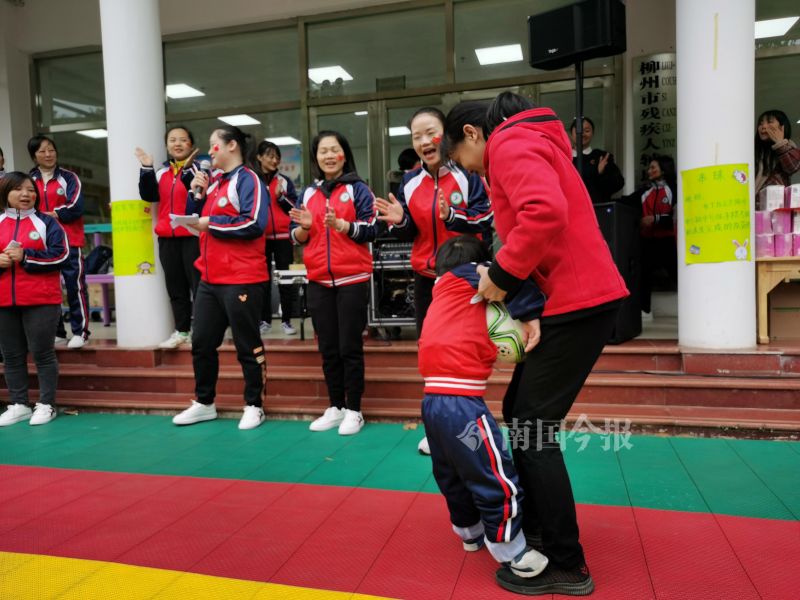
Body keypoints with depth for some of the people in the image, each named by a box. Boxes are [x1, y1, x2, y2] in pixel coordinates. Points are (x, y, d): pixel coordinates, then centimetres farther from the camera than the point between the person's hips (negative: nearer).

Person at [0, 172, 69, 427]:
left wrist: (25, 256, -14)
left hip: (41, 300, -4)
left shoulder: (46, 222, 1)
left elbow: (61, 255, -8)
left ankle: (46, 405, 8)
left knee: (42, 352, -1)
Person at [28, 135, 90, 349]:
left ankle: (80, 332, 0)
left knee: (75, 285, -4)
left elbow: (76, 208, -9)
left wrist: (51, 214, -8)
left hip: (69, 241, -3)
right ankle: (55, 331, 16)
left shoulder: (69, 178, 2)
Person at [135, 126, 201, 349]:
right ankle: (181, 331, 20)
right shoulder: (162, 171, 15)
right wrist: (147, 169, -6)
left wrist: (187, 168, -26)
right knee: (175, 287, 11)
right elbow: (149, 195, 5)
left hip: (193, 236, -6)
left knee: (199, 284, -3)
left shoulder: (199, 167, -2)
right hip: (167, 238, 6)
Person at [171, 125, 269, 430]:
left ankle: (254, 406, 14)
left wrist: (212, 223, -12)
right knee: (201, 342, 13)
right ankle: (204, 403, 27)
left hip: (241, 280, -9)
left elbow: (254, 224, -21)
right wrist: (196, 193, 4)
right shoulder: (213, 181, 17)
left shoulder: (248, 179, -8)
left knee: (247, 345, 2)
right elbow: (195, 218, 21)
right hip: (210, 279, 9)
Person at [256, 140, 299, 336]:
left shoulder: (285, 181, 6)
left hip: (282, 236, 0)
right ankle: (265, 320, 15)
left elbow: (295, 209, 1)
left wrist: (281, 196, -13)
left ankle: (286, 320, 9)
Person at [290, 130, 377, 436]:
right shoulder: (308, 193, 12)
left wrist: (339, 224, -22)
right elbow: (298, 238, 12)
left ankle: (353, 410, 11)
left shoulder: (357, 188, -1)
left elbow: (370, 230, -9)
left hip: (352, 278, -4)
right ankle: (335, 407, 22)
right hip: (319, 280, 5)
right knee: (328, 348, 10)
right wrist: (304, 227, -9)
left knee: (350, 347, 0)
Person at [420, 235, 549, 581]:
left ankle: (471, 532, 44)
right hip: (460, 402, -9)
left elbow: (468, 340, 11)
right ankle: (511, 552, 19)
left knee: (453, 475, 25)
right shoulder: (467, 276, 3)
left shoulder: (444, 292, 21)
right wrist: (532, 315, -12)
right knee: (497, 480, 5)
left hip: (434, 400, 9)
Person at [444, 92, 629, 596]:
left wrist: (503, 274, -17)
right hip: (575, 296, 10)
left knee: (532, 426, -5)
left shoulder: (510, 144, -10)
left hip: (579, 302, -10)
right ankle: (536, 527, 27)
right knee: (521, 413, 15)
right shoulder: (527, 144, 23)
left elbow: (546, 213, -28)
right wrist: (515, 282, 8)